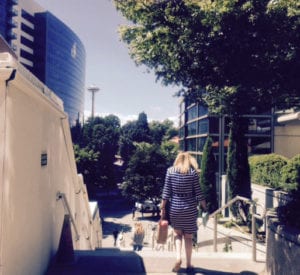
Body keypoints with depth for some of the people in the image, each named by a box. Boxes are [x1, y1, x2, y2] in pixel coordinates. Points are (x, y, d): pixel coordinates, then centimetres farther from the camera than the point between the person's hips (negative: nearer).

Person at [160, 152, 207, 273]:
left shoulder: (170, 171, -1)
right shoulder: (193, 172, -4)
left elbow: (166, 191, -3)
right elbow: (198, 193, -4)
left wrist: (162, 208, 3)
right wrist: (204, 208, 6)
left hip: (175, 207, 1)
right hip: (190, 208, 0)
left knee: (177, 233, 19)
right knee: (188, 236, 12)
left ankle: (178, 257, 1)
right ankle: (189, 264, 19)